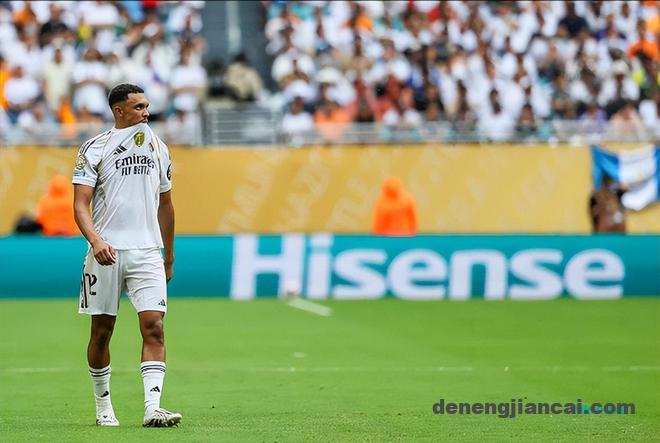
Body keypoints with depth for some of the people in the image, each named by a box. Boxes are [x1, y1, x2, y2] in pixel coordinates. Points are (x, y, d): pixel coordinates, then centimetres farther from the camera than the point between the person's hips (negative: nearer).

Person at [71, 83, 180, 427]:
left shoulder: (158, 148, 13)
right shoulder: (94, 149, 0)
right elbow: (80, 205, -7)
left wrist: (169, 257, 24)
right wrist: (95, 240, -25)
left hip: (146, 251, 2)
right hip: (106, 251, -2)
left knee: (153, 327, -12)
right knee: (102, 330, 5)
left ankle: (152, 408, -18)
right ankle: (103, 406, 20)